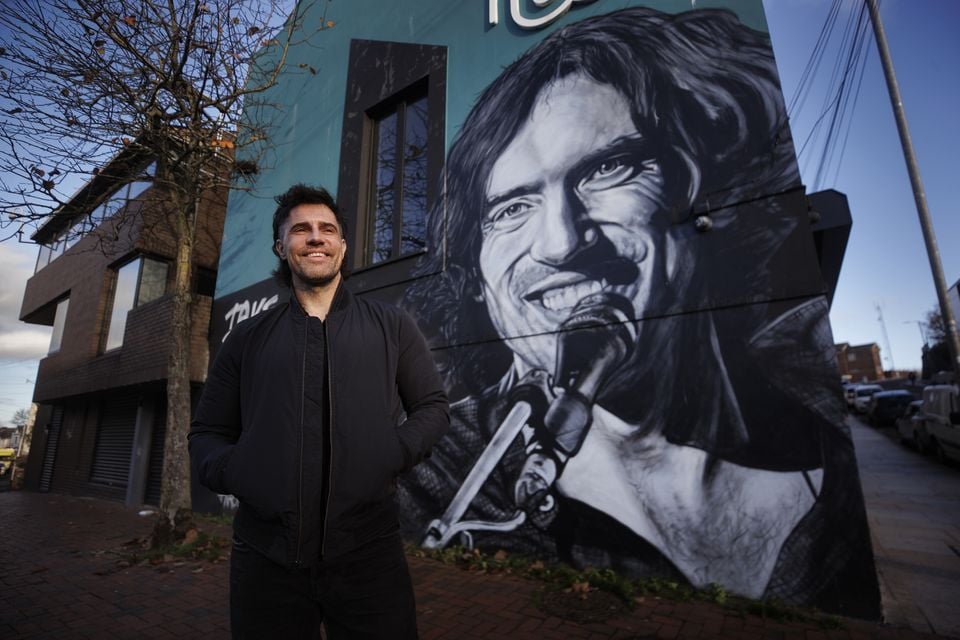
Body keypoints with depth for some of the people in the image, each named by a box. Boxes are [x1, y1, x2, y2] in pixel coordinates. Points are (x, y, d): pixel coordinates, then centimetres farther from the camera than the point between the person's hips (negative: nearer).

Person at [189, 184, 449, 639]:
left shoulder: (391, 326, 5)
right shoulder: (248, 338, 10)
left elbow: (433, 406, 5)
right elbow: (207, 430, 13)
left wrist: (395, 453, -13)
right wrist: (229, 470, -8)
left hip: (368, 553, -1)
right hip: (265, 557, 2)